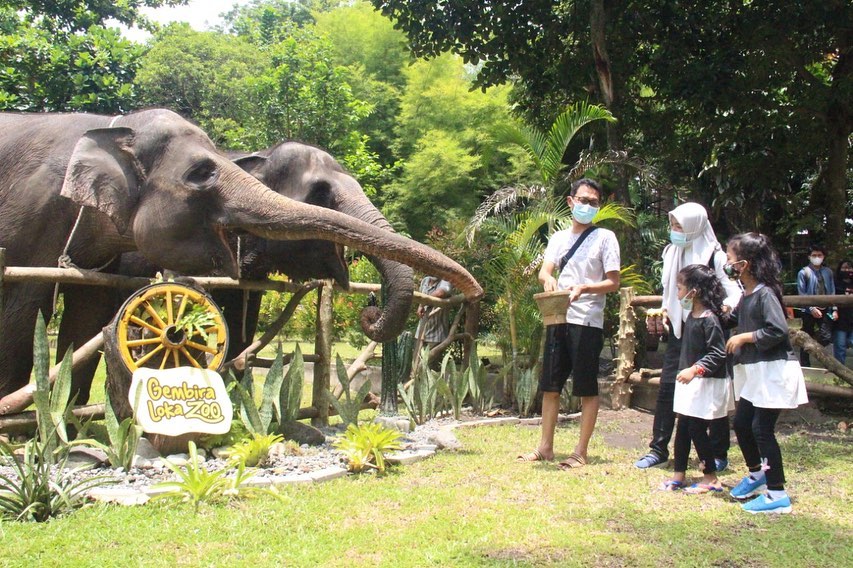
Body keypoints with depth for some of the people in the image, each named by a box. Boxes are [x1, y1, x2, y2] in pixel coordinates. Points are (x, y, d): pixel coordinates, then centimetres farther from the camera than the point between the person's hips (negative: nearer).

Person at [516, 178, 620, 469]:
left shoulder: (605, 237, 0)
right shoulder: (558, 237, 14)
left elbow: (613, 282, -4)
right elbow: (544, 271, 2)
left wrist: (584, 288, -22)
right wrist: (548, 279, -22)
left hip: (587, 322, -5)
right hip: (558, 318, 5)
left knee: (587, 389, 2)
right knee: (550, 386, 10)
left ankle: (581, 452, 10)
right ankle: (545, 447, 20)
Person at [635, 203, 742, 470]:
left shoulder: (714, 255, -9)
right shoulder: (672, 252, 9)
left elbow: (734, 291, -12)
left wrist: (725, 308, -31)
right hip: (679, 330, 5)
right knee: (667, 388, 3)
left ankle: (719, 454, 14)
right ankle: (658, 449, 11)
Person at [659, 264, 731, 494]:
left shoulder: (709, 319, -19)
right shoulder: (691, 316, 8)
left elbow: (717, 354, -23)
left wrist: (695, 369, -30)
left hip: (707, 384, -9)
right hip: (690, 383, 9)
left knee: (697, 429, -3)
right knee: (682, 427, 12)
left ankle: (711, 479, 12)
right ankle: (679, 475, 22)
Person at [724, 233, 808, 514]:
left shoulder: (765, 293, -17)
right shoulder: (747, 296, 11)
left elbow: (778, 330, -26)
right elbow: (734, 320, 28)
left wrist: (744, 337, -18)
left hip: (774, 371, -10)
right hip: (754, 371, 10)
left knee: (762, 429, -6)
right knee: (741, 423, 15)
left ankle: (778, 495, 3)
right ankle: (757, 475, 36)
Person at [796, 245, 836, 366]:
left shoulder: (828, 272, 6)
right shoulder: (803, 272, -5)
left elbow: (832, 292, 8)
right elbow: (801, 294, -8)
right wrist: (812, 308, -16)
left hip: (825, 310, 3)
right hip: (809, 311, -3)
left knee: (826, 338, -6)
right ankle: (805, 365, 16)